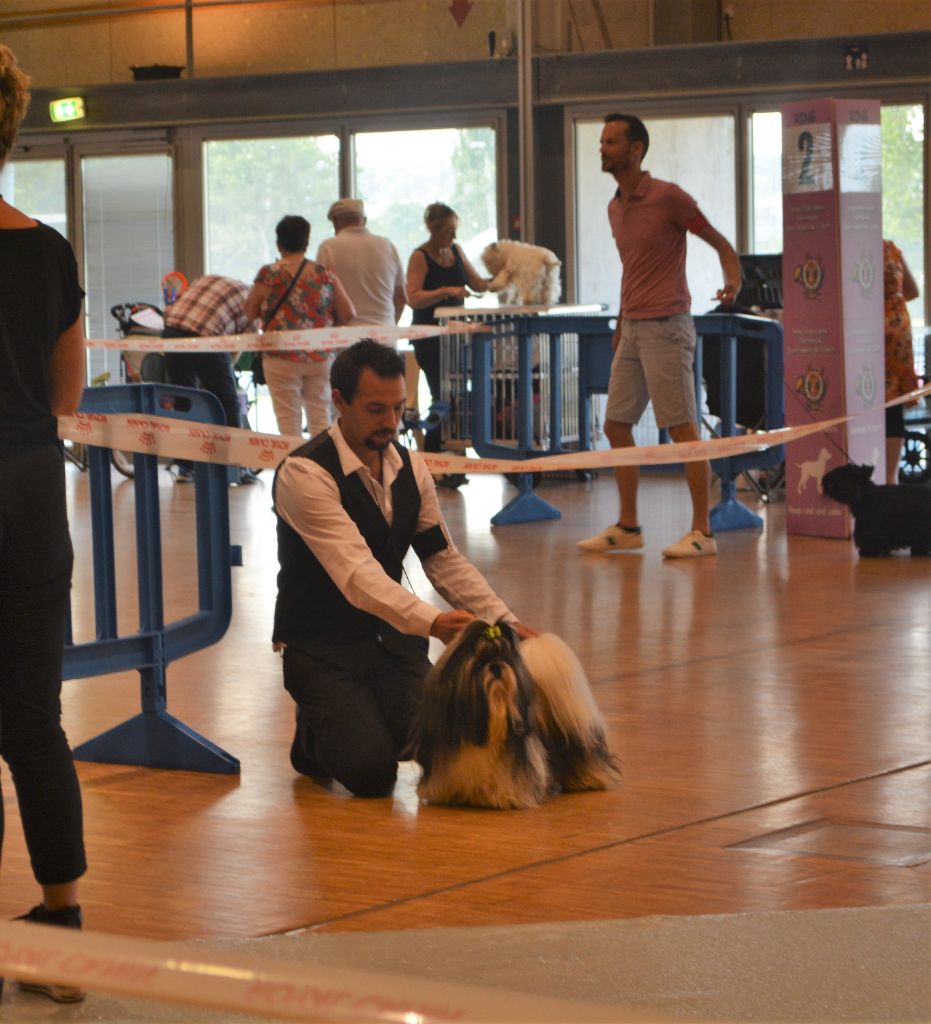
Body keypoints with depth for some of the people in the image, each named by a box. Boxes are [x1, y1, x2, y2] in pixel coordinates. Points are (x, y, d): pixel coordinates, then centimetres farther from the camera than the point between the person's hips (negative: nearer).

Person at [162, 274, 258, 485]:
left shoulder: (207, 279, 30)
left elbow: (170, 310, 25)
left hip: (172, 330, 5)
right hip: (205, 337, -5)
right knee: (227, 402, 9)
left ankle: (184, 467, 19)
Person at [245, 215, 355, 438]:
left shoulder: (269, 274, -6)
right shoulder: (325, 275, 0)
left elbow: (250, 311, 4)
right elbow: (348, 314, 0)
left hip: (282, 358, -2)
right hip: (320, 357, 2)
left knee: (289, 418, 2)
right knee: (320, 416, 10)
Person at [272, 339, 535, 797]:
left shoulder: (410, 466, 2)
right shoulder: (304, 473, -21)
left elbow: (445, 560, 6)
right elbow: (355, 572, -32)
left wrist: (505, 622, -9)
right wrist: (432, 621, -45)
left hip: (390, 636, 5)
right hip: (322, 648, -5)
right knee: (372, 771, -23)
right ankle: (314, 734, 11)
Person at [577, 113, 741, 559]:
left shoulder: (668, 197, -9)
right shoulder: (615, 208, 14)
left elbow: (720, 242, -7)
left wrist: (733, 283, -26)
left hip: (665, 326, -8)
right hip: (632, 330, 8)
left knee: (682, 429, -7)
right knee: (616, 426, 8)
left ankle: (702, 532, -3)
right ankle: (627, 527, 17)